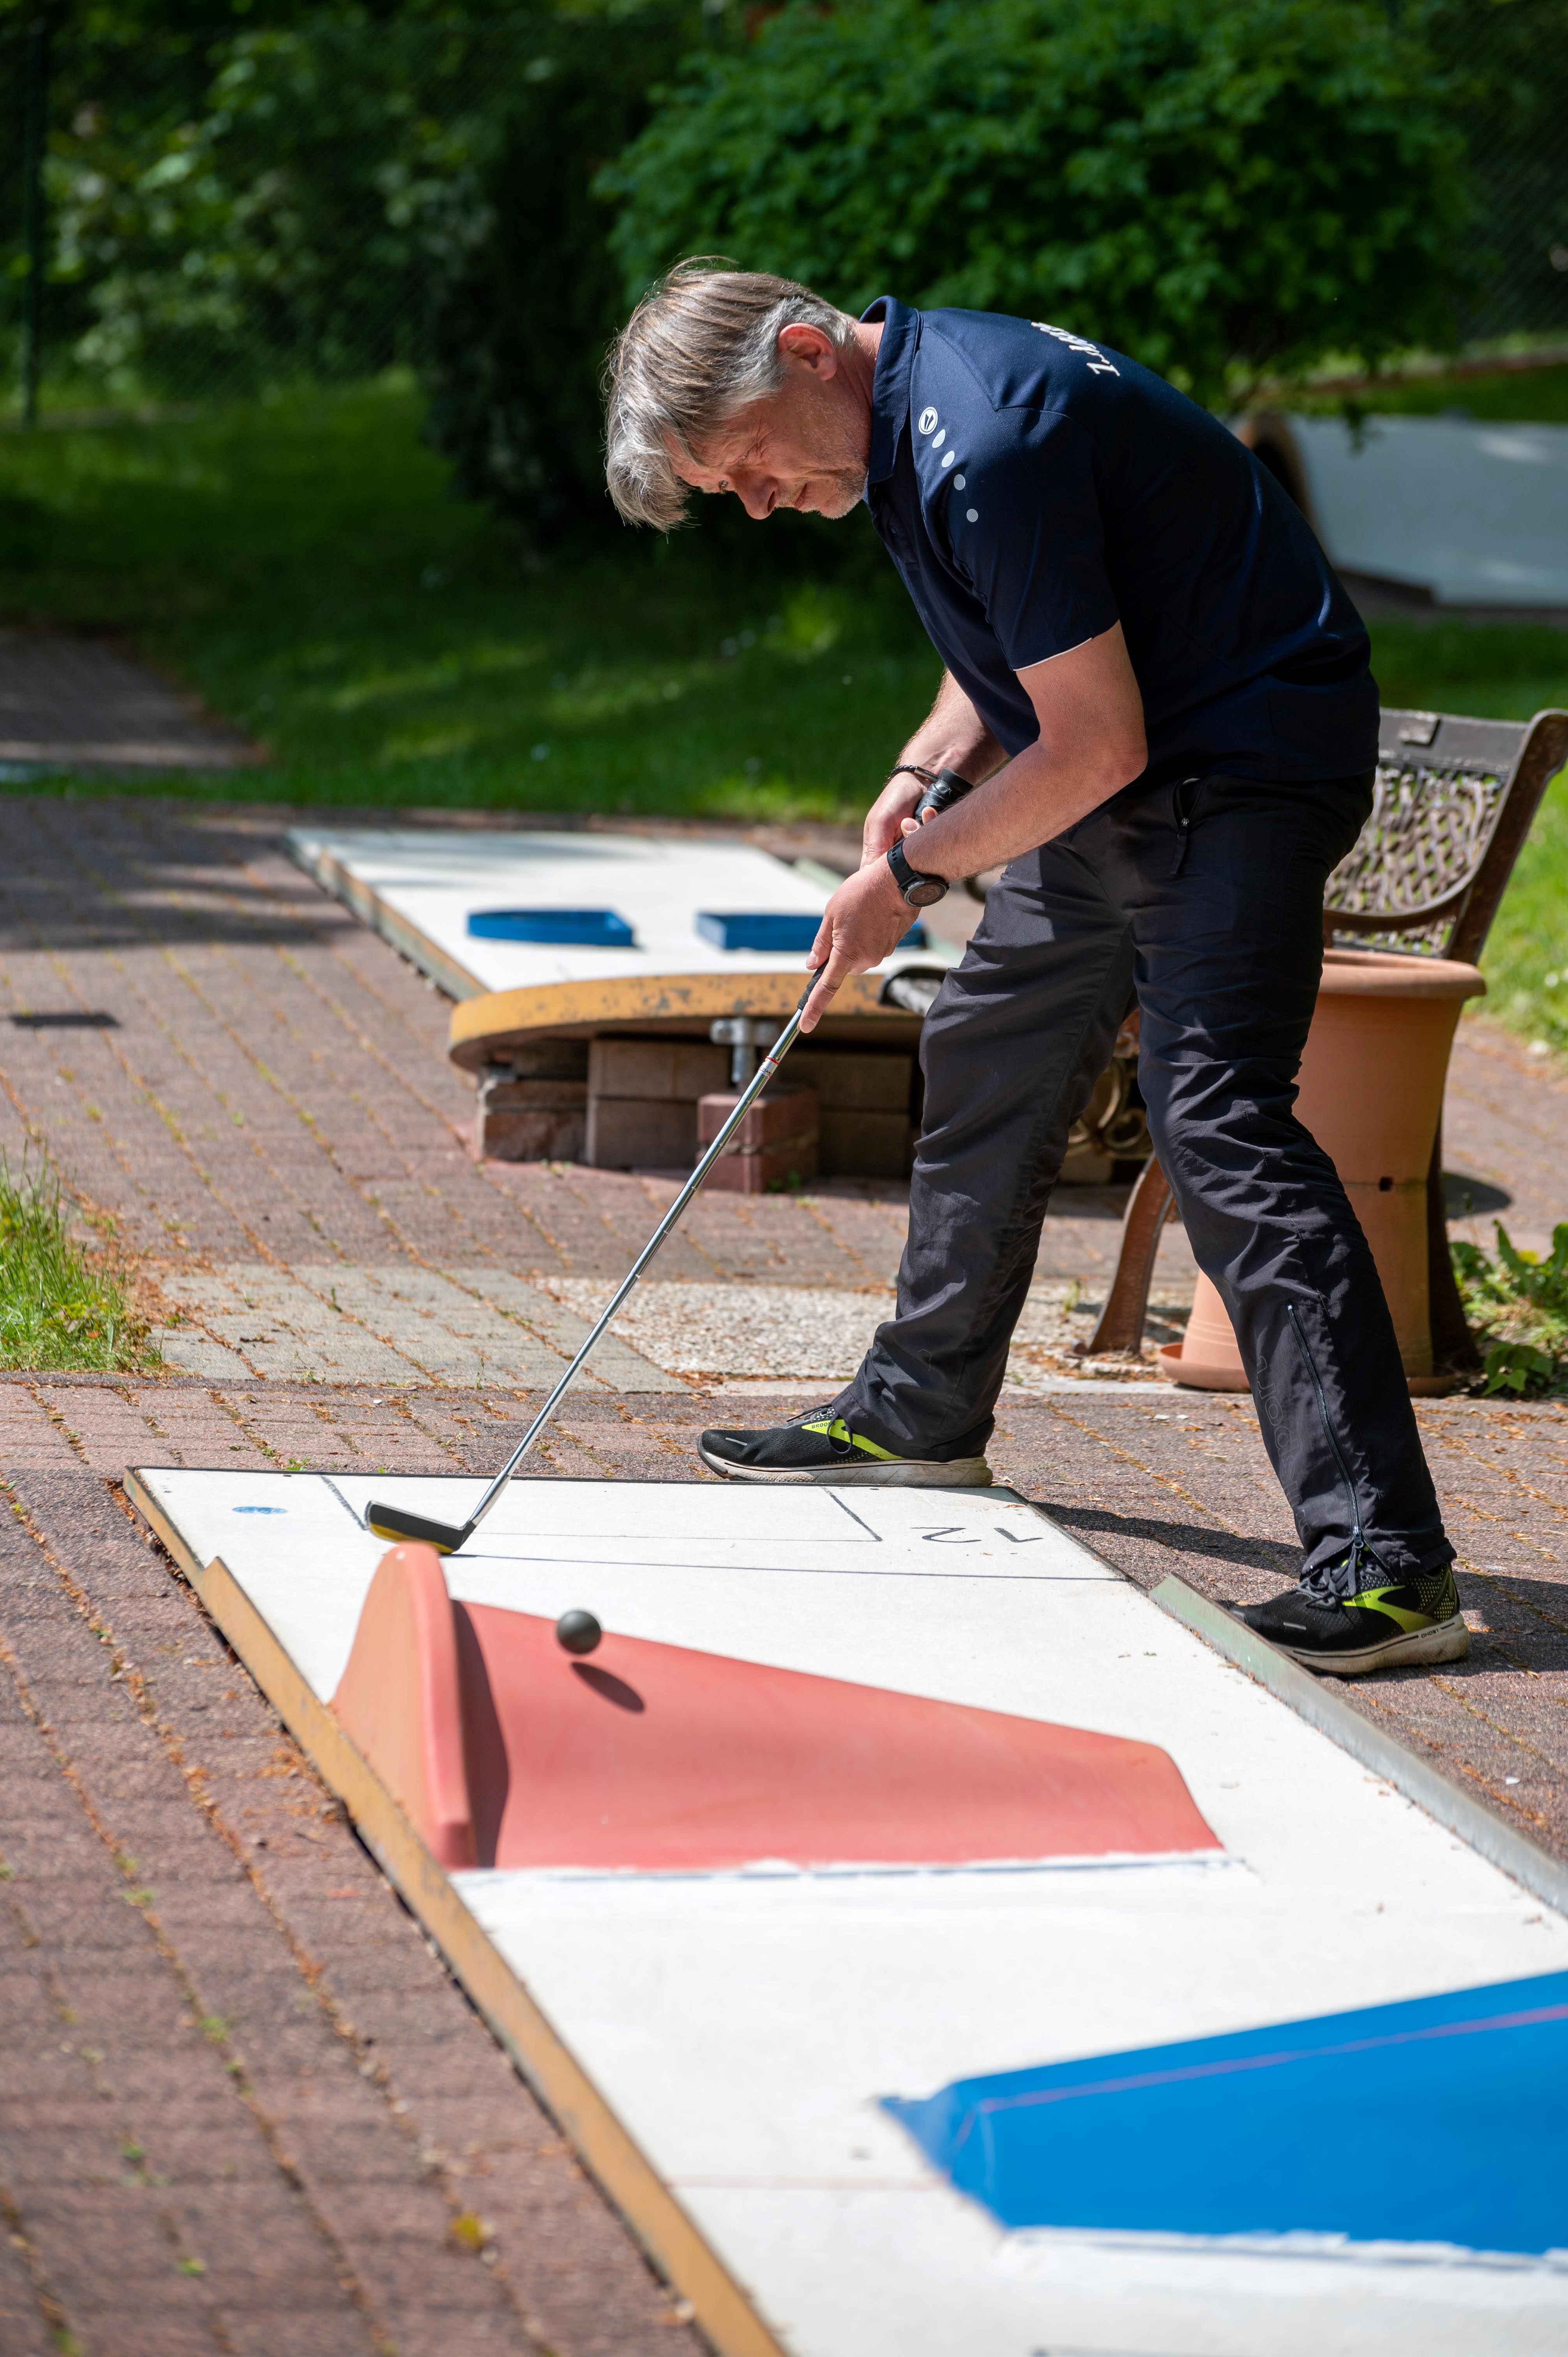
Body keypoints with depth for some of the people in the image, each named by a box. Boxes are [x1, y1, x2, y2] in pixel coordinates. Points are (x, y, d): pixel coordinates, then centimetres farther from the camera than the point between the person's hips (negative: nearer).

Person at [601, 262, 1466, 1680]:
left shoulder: (987, 448, -27)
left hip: (1244, 770, -11)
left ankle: (1386, 1564, -25)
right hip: (1128, 768, 11)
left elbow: (1096, 746, -24)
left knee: (1218, 1123, -20)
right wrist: (927, 767, 5)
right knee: (987, 1063, 19)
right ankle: (922, 1415, 38)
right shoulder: (903, 411, 6)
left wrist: (909, 877, -13)